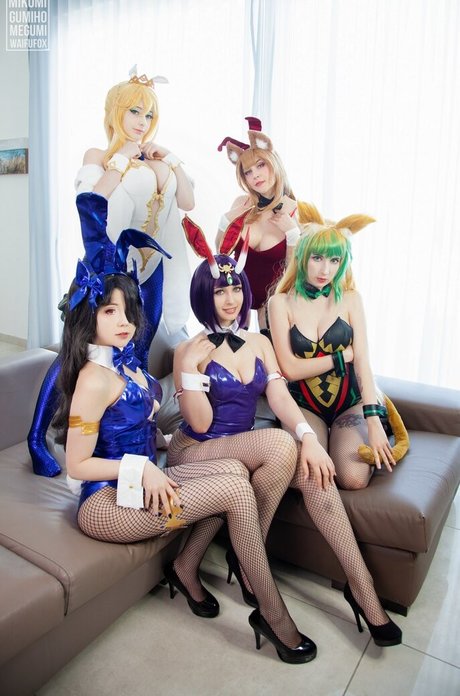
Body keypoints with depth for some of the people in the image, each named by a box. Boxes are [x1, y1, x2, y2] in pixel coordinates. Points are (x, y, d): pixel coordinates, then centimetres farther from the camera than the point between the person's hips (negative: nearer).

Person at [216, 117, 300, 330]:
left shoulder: (295, 211, -14)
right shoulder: (241, 204, -9)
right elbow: (221, 250, 3)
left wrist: (292, 232, -22)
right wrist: (226, 221, -13)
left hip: (271, 292, -1)